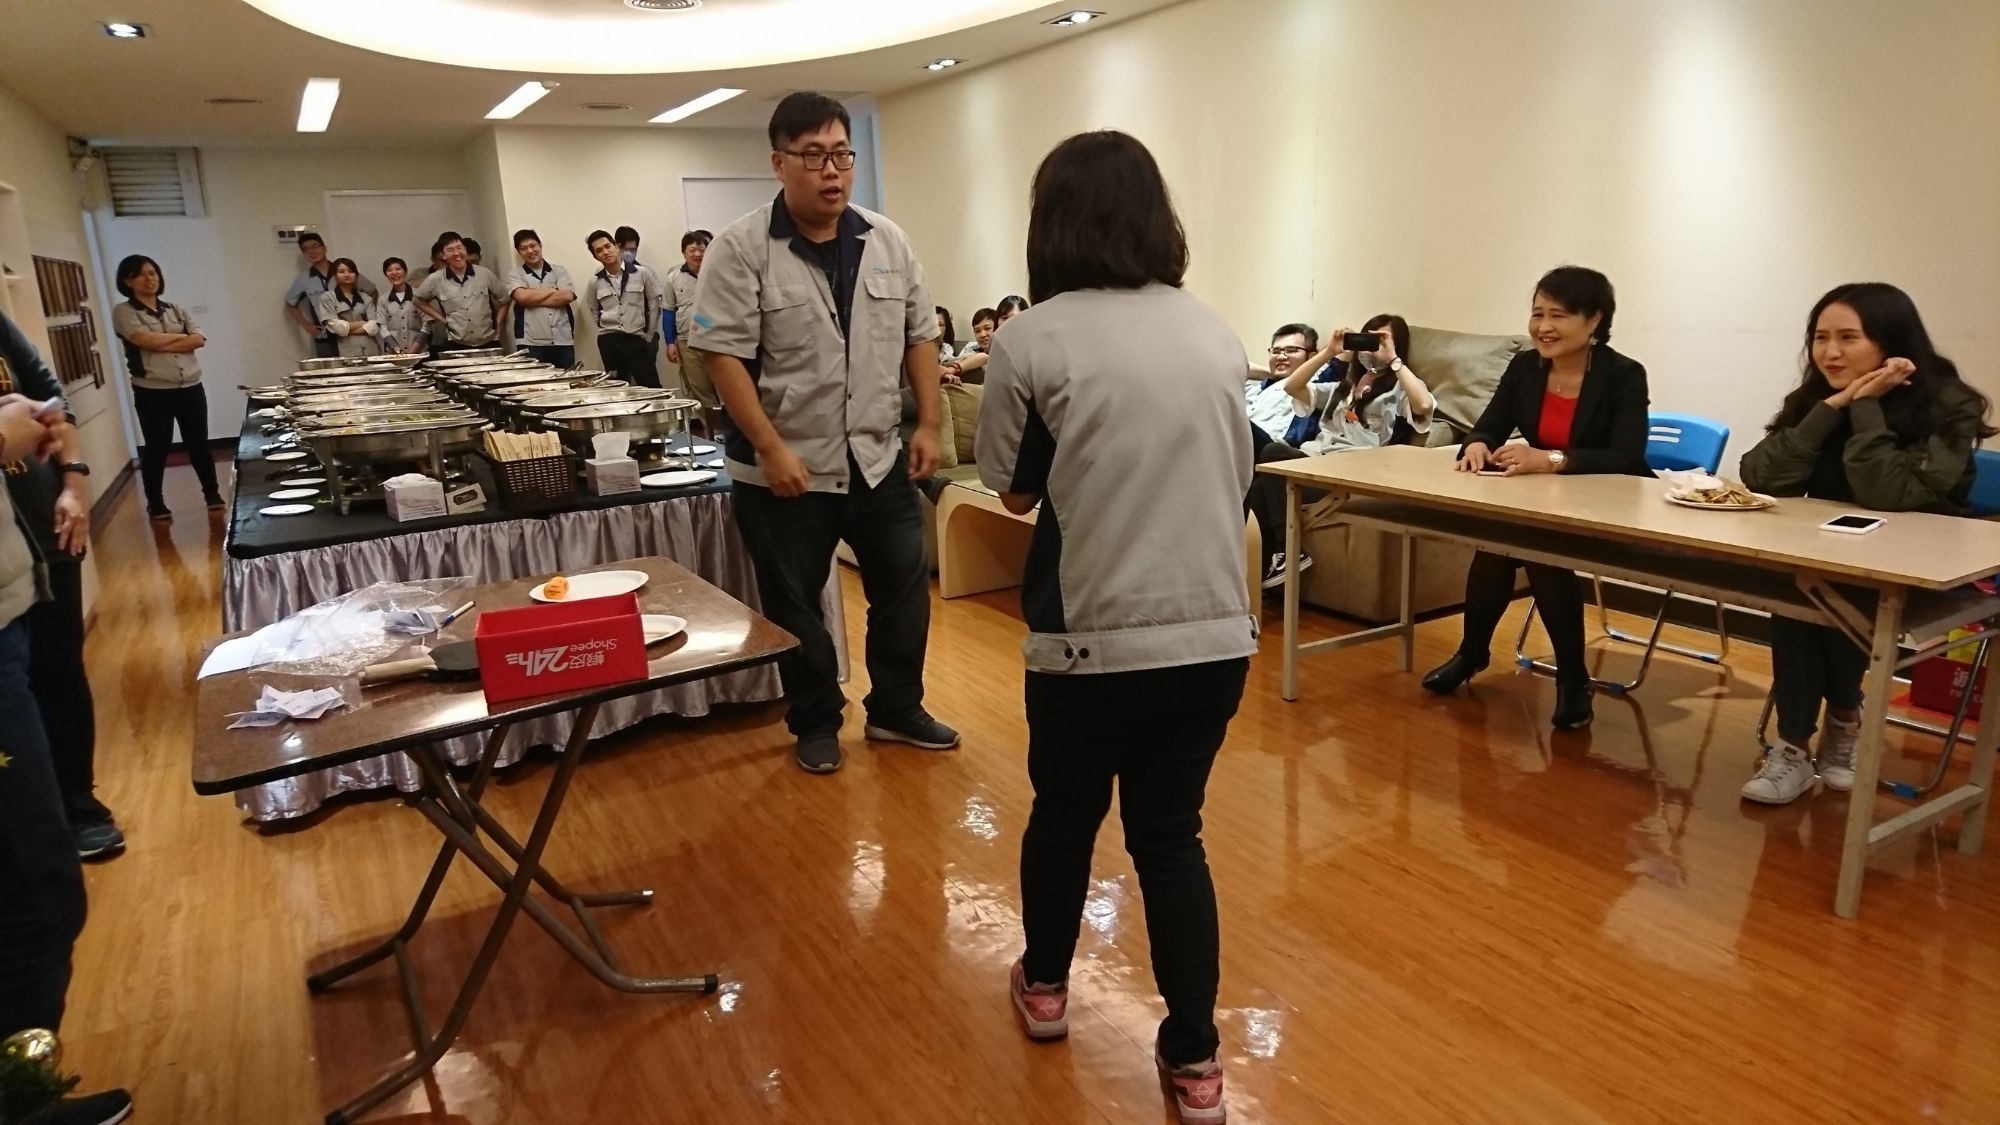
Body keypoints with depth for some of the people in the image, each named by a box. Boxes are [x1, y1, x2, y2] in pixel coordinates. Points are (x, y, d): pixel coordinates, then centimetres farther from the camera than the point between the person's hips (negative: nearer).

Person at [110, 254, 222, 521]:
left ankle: (212, 493, 23)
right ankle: (155, 503, 14)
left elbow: (199, 339, -1)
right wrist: (181, 336, -2)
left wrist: (162, 345, -10)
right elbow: (147, 340, -16)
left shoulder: (175, 309, 13)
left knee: (198, 442, 10)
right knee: (157, 447, 3)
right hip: (152, 391, -3)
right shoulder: (123, 311, 0)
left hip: (190, 387, 3)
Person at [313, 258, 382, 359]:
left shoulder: (366, 297, 14)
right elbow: (335, 326, -4)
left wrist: (347, 328, -7)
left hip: (371, 351, 2)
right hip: (347, 353, -2)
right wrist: (362, 323, 1)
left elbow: (374, 326, 2)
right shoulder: (327, 298, 7)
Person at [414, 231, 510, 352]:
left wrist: (497, 324, 7)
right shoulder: (435, 280, 2)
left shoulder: (485, 274, 2)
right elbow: (419, 300, 18)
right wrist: (441, 318, 8)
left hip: (488, 343, 1)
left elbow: (505, 299, 15)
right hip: (456, 345, 0)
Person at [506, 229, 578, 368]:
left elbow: (567, 296, -5)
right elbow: (523, 297, -11)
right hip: (531, 344, -1)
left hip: (563, 342, 2)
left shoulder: (559, 271, 12)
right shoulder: (515, 275, 9)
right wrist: (552, 290, -1)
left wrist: (533, 299, -5)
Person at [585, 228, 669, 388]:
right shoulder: (595, 282, 5)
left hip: (637, 339, -3)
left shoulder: (642, 273, -3)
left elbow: (655, 304, 0)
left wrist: (648, 335, 0)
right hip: (608, 341, 3)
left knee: (650, 387, -7)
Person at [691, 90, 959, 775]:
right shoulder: (742, 248, -10)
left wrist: (928, 426, 3)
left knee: (903, 588, 13)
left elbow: (919, 338, 9)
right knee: (795, 606, 9)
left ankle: (896, 709, 32)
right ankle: (816, 724, 29)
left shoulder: (888, 241, 4)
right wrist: (771, 450, -20)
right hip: (787, 471, -4)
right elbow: (724, 356, -15)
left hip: (881, 460, 4)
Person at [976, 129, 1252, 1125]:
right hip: (1214, 633, 4)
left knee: (1064, 815, 20)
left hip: (1092, 636, -3)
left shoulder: (1033, 340, -9)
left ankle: (1044, 985, 44)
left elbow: (1013, 490, 1)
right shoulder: (1216, 334, 4)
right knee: (1172, 833, 17)